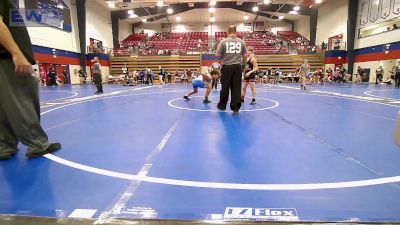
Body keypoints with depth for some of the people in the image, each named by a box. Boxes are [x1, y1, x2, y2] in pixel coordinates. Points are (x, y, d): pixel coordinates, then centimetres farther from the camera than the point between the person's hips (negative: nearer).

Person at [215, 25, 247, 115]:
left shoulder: (223, 41, -2)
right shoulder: (241, 42, 6)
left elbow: (217, 55, -1)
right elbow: (244, 56, 10)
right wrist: (243, 64, 25)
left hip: (226, 67, -1)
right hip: (237, 67, 2)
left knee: (225, 87, 9)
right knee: (236, 87, 4)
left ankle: (222, 105, 22)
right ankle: (235, 108, 6)